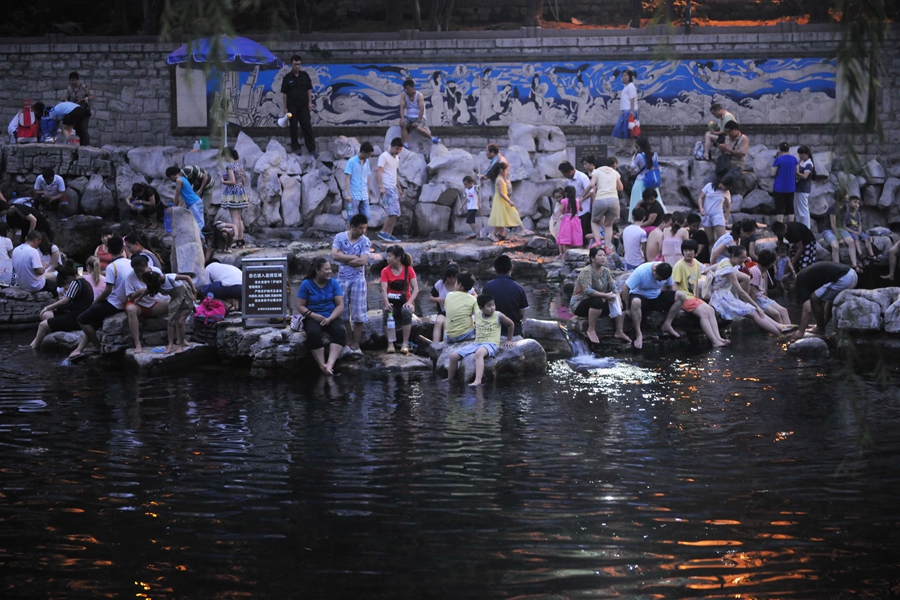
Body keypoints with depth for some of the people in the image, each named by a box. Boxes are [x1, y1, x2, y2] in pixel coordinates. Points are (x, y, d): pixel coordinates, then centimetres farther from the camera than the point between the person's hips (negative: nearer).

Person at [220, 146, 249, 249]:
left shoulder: (230, 166, -16)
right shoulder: (240, 164, 7)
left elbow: (232, 181, -21)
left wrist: (223, 181, -7)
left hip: (232, 194, -8)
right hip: (241, 192, 8)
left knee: (235, 218, -7)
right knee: (240, 218, 13)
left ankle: (236, 240, -10)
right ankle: (241, 240, 16)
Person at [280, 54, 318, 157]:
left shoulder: (305, 75, 2)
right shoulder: (287, 78, -4)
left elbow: (309, 90, 9)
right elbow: (284, 94, -2)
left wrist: (310, 102, 2)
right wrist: (285, 108, -4)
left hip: (303, 105, 1)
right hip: (292, 106, -1)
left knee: (307, 127, -2)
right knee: (293, 127, 6)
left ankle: (312, 149, -3)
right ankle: (295, 147, 19)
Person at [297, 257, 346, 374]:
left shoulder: (334, 283, 3)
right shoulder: (306, 284, -2)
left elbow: (340, 305, -1)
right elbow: (300, 306, -3)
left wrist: (330, 318, -18)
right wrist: (314, 316, -18)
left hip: (331, 317, 2)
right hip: (313, 318, -2)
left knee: (340, 331, -32)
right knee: (313, 332, -38)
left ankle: (330, 364, -45)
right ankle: (322, 365, -35)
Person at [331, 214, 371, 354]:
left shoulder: (365, 241, -6)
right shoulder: (340, 237, -2)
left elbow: (363, 261, -17)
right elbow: (334, 255, -15)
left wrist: (344, 259, -11)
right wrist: (353, 257, -15)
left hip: (358, 279, -2)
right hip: (342, 278, 2)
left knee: (358, 313, -2)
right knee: (343, 312, 7)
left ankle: (356, 344, 5)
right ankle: (350, 341, 18)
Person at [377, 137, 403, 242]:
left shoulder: (396, 158, 18)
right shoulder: (384, 156, -8)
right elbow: (379, 172, -14)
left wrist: (399, 188, 23)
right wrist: (381, 187, -23)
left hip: (393, 188, 9)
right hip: (386, 188, -9)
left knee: (395, 214, 4)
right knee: (393, 212, -15)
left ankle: (389, 235, 6)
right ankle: (383, 232, -8)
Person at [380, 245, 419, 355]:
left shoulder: (408, 270, -1)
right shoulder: (385, 271, -1)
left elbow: (416, 288, -8)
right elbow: (384, 289, -13)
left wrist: (410, 302, -27)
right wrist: (387, 304, -33)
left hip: (404, 302, 0)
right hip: (391, 302, 0)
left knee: (406, 311, -36)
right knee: (387, 313, -35)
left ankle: (405, 344, -32)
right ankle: (390, 343, -27)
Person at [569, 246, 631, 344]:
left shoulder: (606, 271, 3)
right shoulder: (586, 271, -20)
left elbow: (613, 288, -1)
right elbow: (587, 291, -32)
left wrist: (618, 299, -20)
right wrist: (605, 295, -34)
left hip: (598, 303, 7)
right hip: (579, 305, -7)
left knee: (619, 305, -9)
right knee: (598, 301, -37)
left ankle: (619, 332, -4)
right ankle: (591, 330, -25)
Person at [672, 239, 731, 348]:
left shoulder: (696, 263, 9)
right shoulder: (679, 265, -13)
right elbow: (675, 285, -15)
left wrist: (697, 297, 9)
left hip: (693, 298, 7)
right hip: (684, 298, -7)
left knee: (711, 310, -10)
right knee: (703, 312, -22)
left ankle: (718, 337, -19)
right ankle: (714, 341, -27)